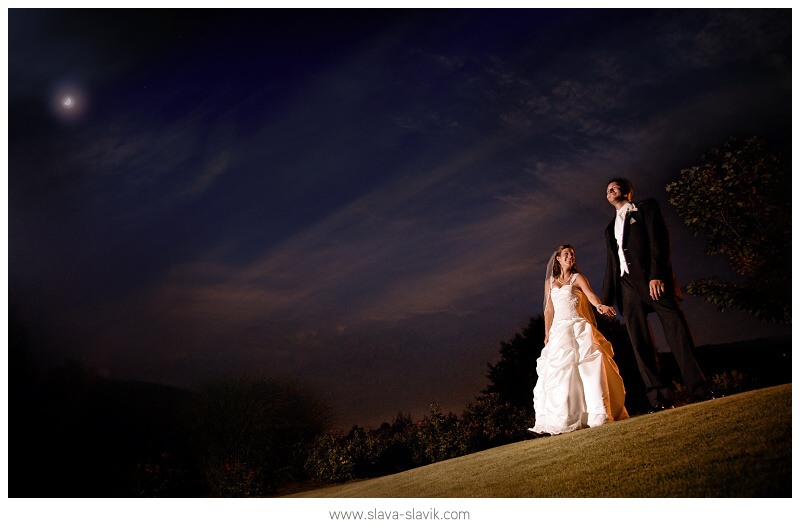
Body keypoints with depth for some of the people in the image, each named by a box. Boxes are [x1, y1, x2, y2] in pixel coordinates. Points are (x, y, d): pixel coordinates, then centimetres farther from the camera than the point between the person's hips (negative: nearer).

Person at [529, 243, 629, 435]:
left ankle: (597, 414, -17)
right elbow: (549, 310, 16)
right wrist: (547, 334, 7)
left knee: (587, 367, -17)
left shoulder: (578, 278, 8)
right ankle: (564, 419, -3)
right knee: (559, 371, -5)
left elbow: (591, 295, -11)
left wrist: (600, 305, -33)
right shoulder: (550, 282, 18)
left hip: (579, 328, -3)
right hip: (559, 330, 3)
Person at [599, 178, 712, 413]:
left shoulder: (646, 208, 14)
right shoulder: (611, 228, 28)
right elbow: (610, 265, 22)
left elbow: (659, 241, -1)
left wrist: (657, 275, -16)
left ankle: (701, 391, -13)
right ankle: (660, 399, -8)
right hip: (626, 284, 5)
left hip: (653, 279, -5)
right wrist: (607, 299, 11)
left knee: (677, 333, -13)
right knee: (641, 343, -5)